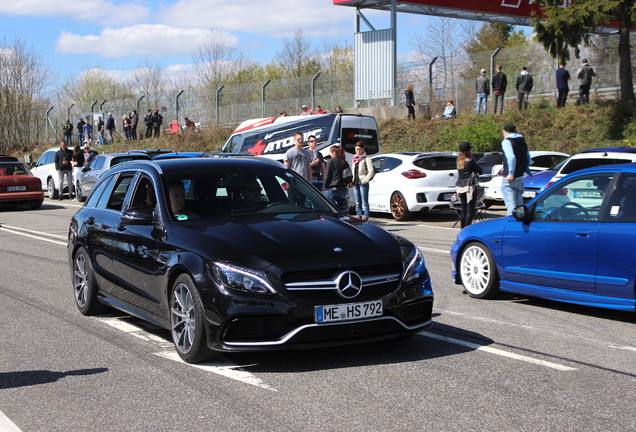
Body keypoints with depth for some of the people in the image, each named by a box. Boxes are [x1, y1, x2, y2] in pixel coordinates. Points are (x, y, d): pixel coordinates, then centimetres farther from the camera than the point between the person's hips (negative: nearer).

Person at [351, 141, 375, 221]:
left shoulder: (366, 159, -1)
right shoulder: (354, 159, 20)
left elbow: (371, 171, -7)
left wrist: (365, 180, -14)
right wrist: (352, 180, 10)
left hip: (363, 183, -7)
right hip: (355, 183, 7)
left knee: (364, 202, -8)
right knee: (357, 202, 8)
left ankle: (365, 216, -8)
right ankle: (359, 216, 12)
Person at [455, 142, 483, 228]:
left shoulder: (458, 160, 7)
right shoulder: (470, 161, -12)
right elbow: (481, 171, -4)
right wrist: (475, 172, 13)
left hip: (460, 186, 7)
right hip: (469, 186, -7)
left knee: (463, 209, 14)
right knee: (470, 210, -4)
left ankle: (463, 229, 17)